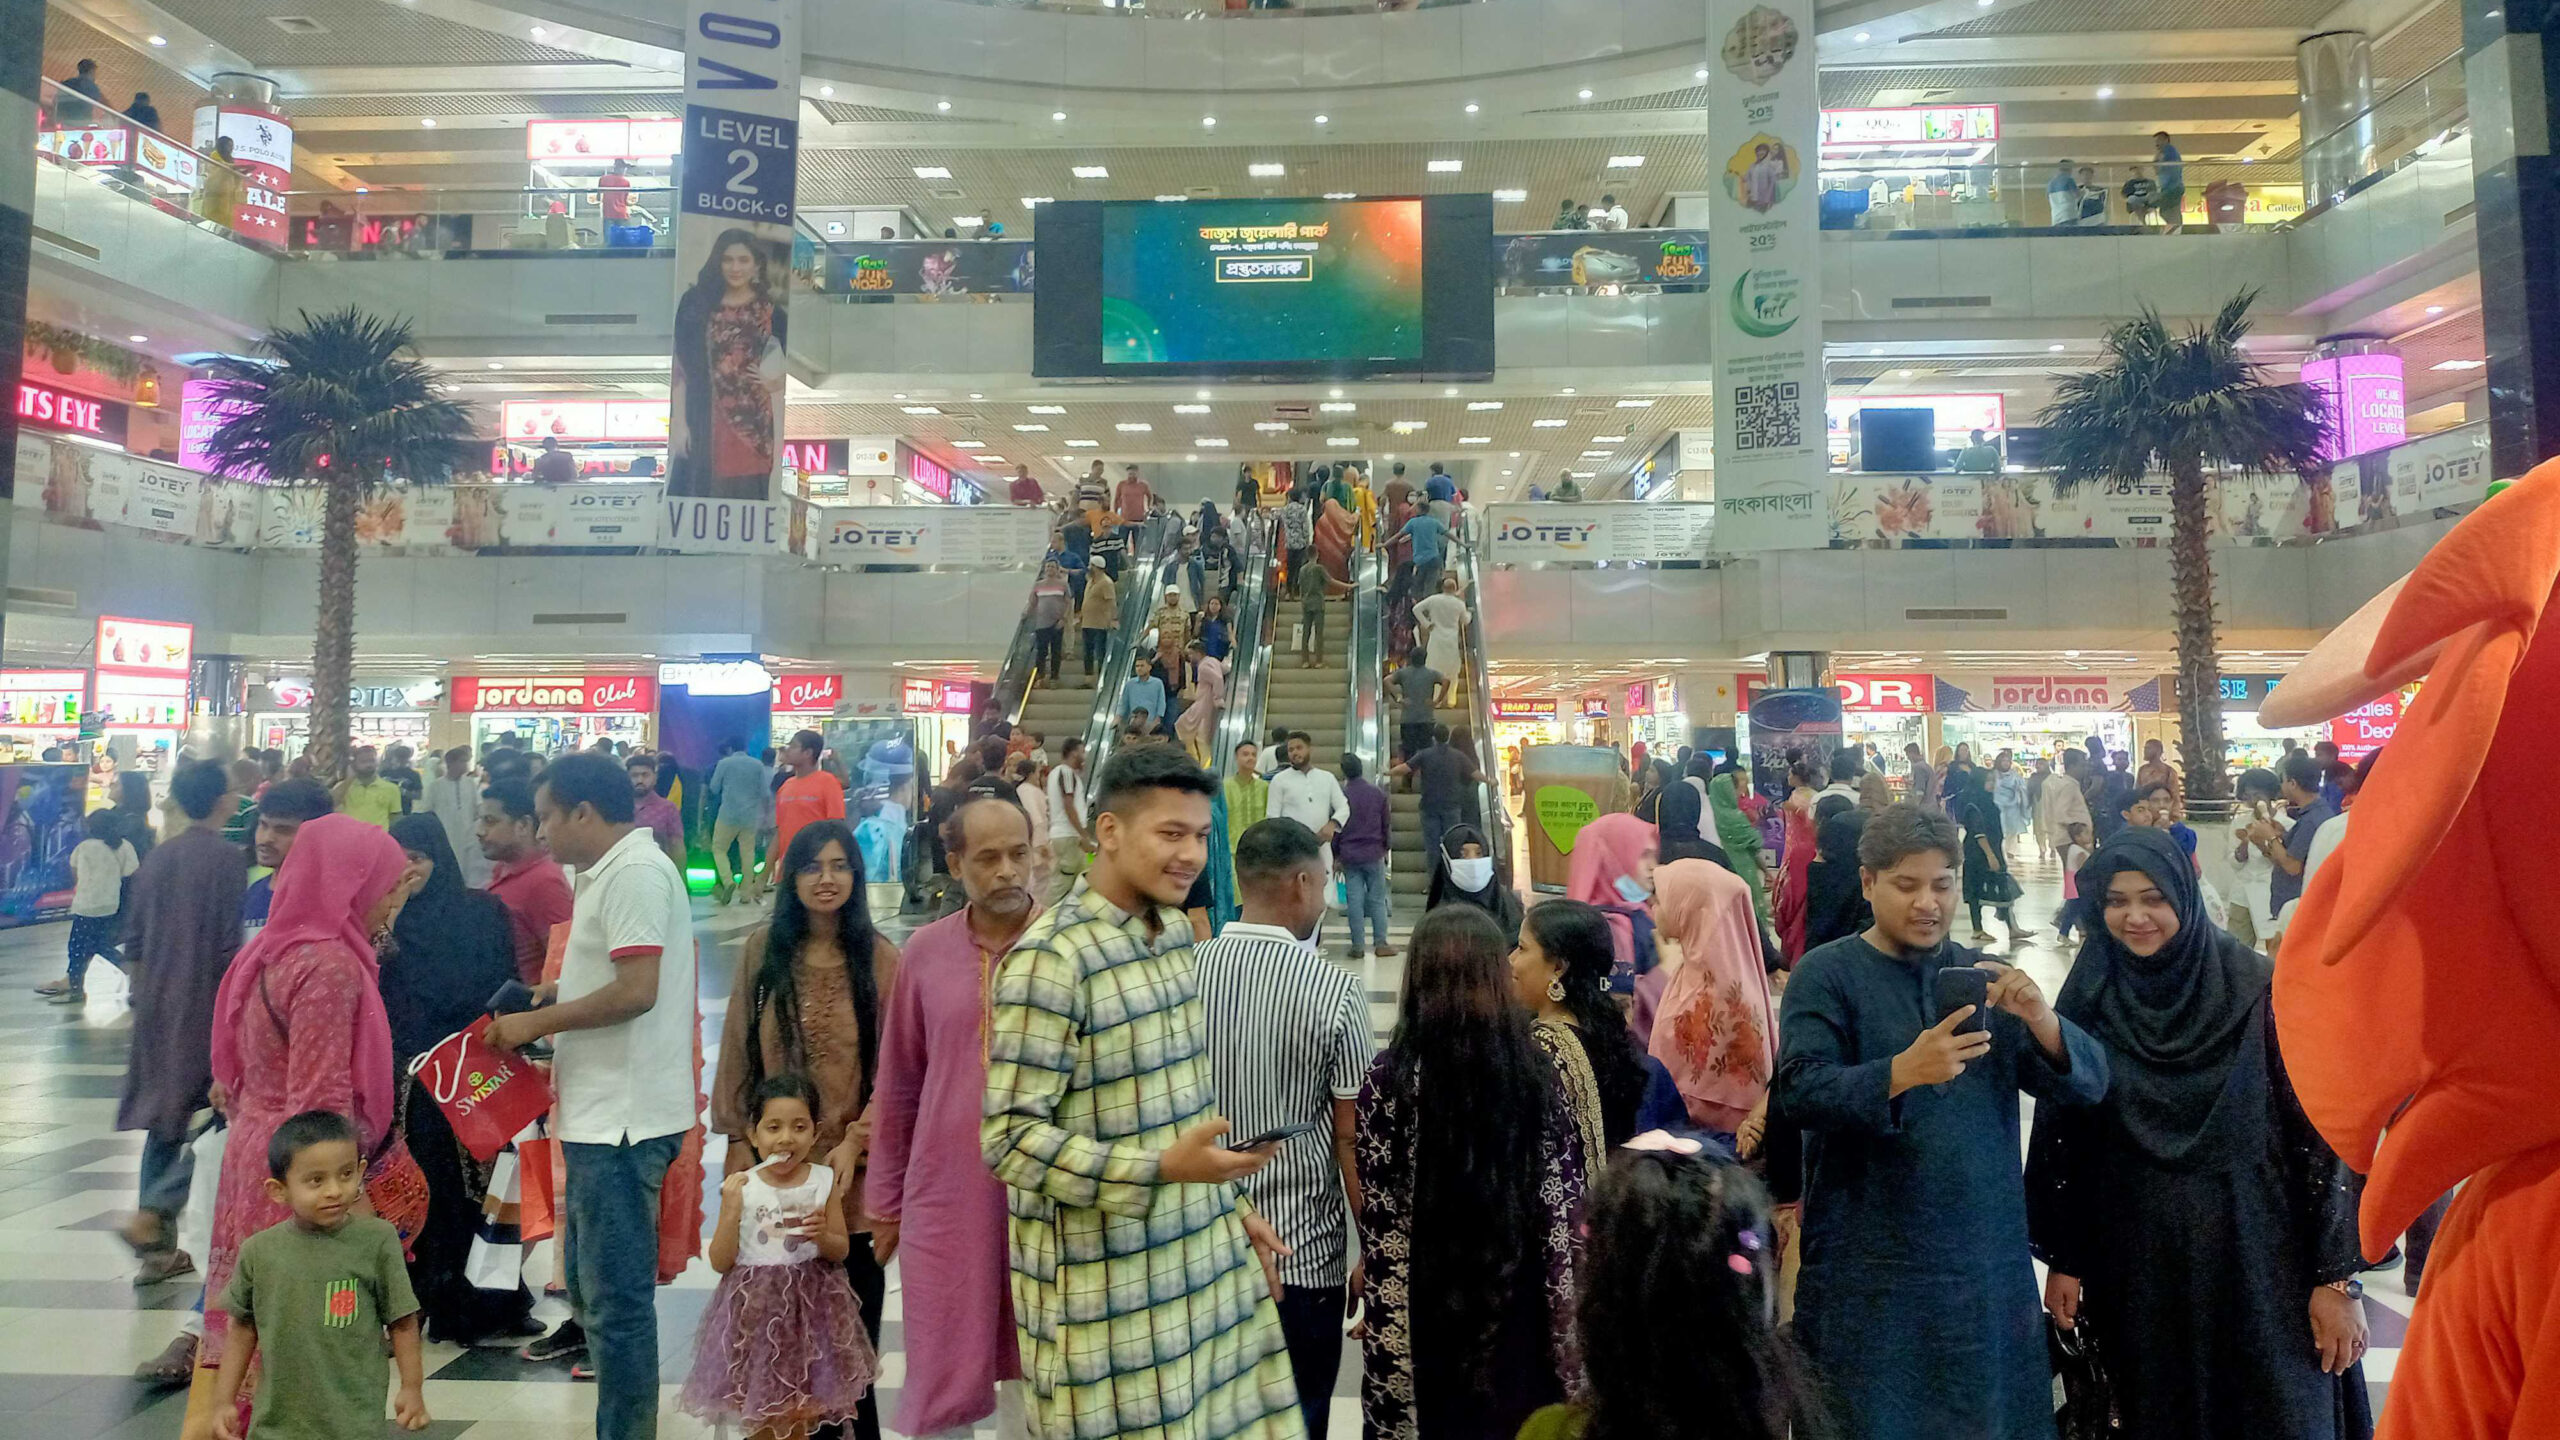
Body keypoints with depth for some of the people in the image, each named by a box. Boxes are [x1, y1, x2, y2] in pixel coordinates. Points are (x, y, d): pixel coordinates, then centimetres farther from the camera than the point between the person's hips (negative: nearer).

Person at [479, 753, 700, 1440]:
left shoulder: (635, 872, -15)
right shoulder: (611, 874, 17)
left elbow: (637, 990, -23)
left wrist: (537, 1021, -13)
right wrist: (540, 1025, 11)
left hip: (623, 1120, -11)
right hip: (603, 1116, 11)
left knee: (617, 1298, -2)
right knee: (593, 1290, 18)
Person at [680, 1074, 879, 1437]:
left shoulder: (824, 1181, -5)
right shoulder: (741, 1186, -8)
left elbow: (842, 1250, 2)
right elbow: (720, 1262, -8)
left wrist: (822, 1235, -20)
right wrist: (730, 1208, -19)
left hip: (809, 1305, 1)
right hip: (755, 1308, -1)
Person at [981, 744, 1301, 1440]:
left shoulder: (1178, 932, 7)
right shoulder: (1049, 959, -19)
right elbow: (1007, 1137, -20)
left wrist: (1228, 1205, 15)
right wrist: (1162, 1168, -26)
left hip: (1206, 1258, 7)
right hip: (1107, 1288, -7)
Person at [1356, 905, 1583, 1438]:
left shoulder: (1391, 1076, -15)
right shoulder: (1536, 1067, -8)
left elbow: (1377, 1215, -11)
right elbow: (1565, 1202, -4)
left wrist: (1374, 1282, 2)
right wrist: (1563, 1306, 7)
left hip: (1427, 1296, -2)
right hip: (1516, 1291, 2)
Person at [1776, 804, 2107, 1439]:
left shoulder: (1986, 978, 11)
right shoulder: (1825, 975, -2)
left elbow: (2088, 1082, 3)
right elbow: (1798, 1091, -15)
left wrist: (2040, 1018, -17)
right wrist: (1903, 1071, -31)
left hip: (1986, 1263, 4)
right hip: (1867, 1269, -3)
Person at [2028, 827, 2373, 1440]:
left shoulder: (2259, 991, -9)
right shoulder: (2088, 1001, -2)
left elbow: (2319, 1128, -8)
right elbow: (2060, 1135, 3)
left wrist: (2336, 1277, -9)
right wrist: (2062, 1260, 4)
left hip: (2254, 1257, -2)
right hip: (2137, 1265, 2)